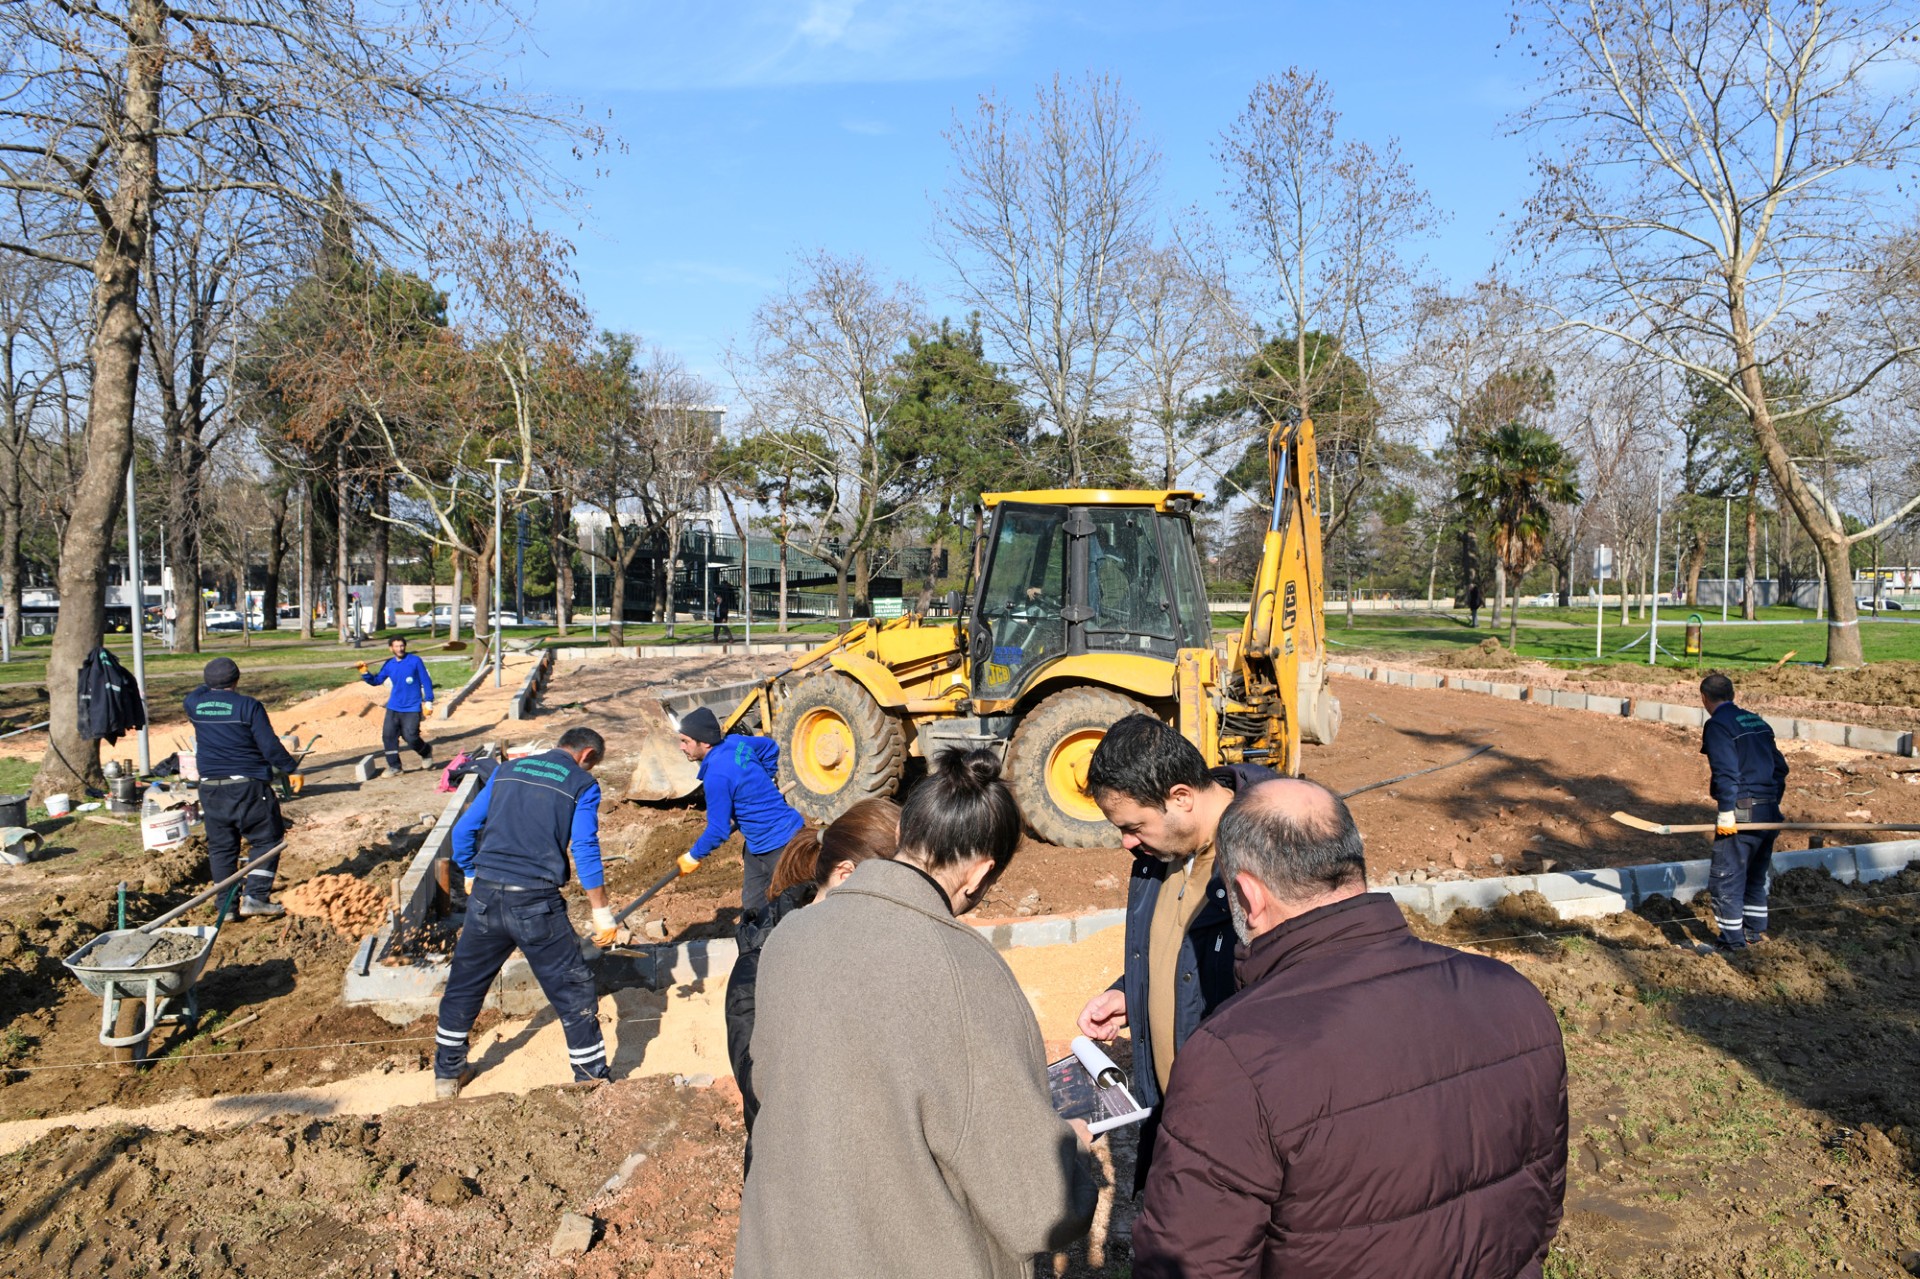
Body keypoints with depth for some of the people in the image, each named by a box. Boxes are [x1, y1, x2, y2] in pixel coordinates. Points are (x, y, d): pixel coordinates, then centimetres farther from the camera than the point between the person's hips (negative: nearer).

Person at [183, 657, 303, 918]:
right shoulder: (248, 706, -10)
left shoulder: (194, 703, 3)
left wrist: (209, 684, 46)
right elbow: (270, 747, -11)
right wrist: (292, 769, 0)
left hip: (210, 787, 5)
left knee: (220, 846, 12)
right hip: (248, 786, -5)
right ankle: (254, 897, -6)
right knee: (266, 840, 5)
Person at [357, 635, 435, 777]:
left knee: (411, 737, -10)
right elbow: (376, 680, 15)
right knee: (388, 735, -1)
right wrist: (364, 672, -2)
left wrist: (428, 701, -7)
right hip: (393, 708, 5)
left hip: (412, 708, -5)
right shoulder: (389, 665, 6)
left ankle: (426, 751, 22)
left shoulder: (415, 661, -7)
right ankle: (394, 767, 10)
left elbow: (426, 681, -5)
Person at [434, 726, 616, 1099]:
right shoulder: (582, 784, 1)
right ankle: (593, 1079, 12)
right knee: (572, 991, 6)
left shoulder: (507, 770, 14)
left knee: (464, 984, 21)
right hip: (536, 902, -4)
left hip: (485, 897, 5)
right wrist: (601, 910, -1)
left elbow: (464, 830, 14)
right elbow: (585, 851, -7)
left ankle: (447, 1072, 35)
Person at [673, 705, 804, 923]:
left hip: (779, 845, -10)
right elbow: (770, 747, 19)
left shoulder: (717, 775, -25)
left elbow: (718, 830, -19)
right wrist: (763, 783, 26)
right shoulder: (735, 742, 0)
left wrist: (694, 856, -2)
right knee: (752, 906, 18)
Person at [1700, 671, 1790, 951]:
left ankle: (1733, 939, 3)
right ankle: (1755, 931, 27)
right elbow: (1780, 766, 18)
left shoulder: (1717, 725, -10)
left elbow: (1726, 771, -20)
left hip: (1741, 812, -8)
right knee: (1755, 875, 20)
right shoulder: (1758, 722, 16)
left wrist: (1726, 812, -19)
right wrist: (1773, 802, 21)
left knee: (1725, 878, 0)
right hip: (1769, 811, 9)